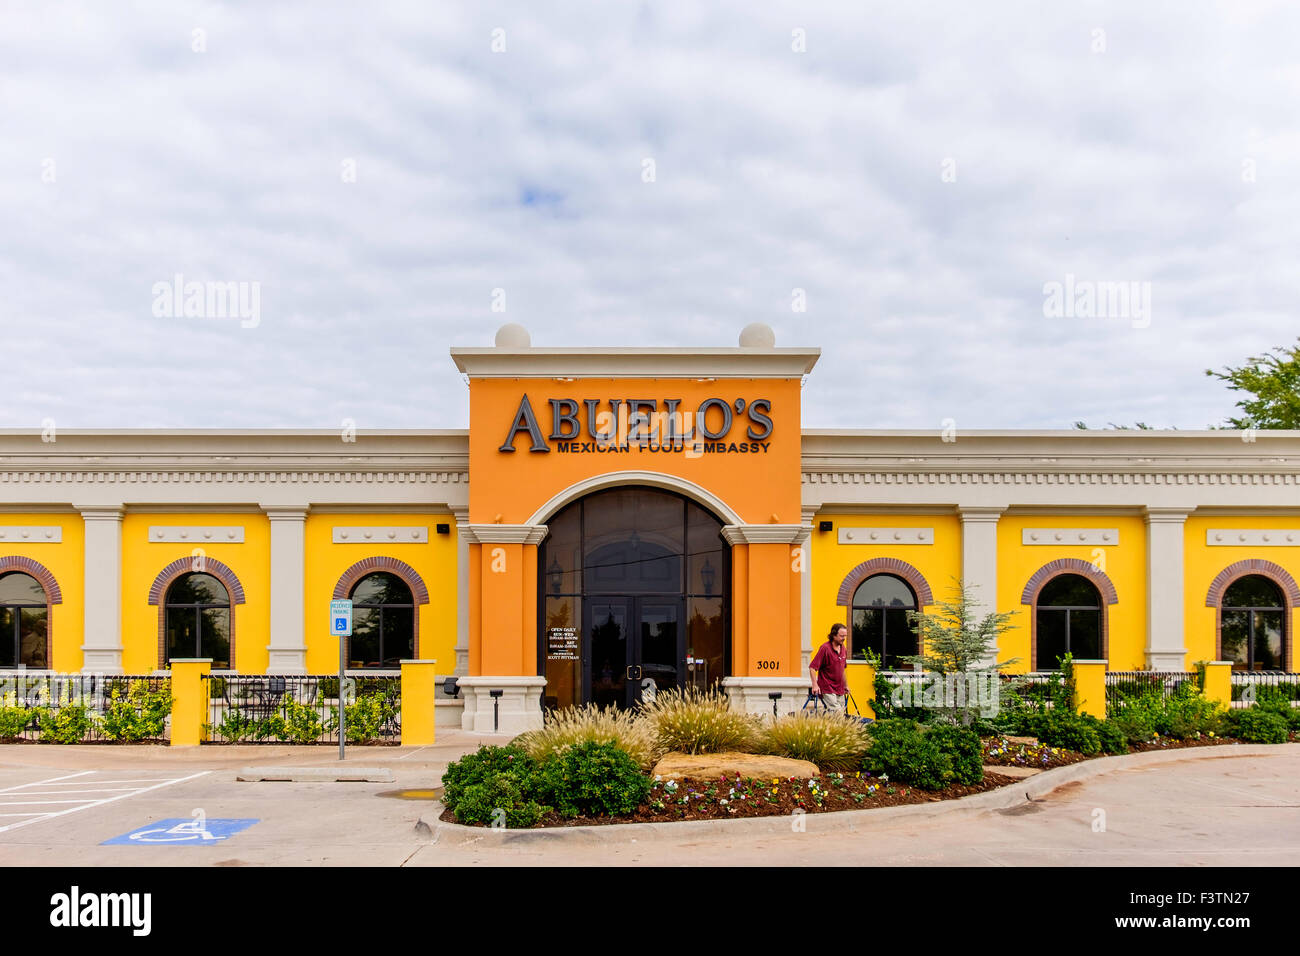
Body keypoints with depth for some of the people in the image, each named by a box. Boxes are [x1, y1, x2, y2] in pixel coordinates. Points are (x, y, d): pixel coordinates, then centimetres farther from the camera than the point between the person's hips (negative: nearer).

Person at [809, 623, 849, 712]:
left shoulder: (843, 649, 10)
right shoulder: (825, 648, -13)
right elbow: (812, 667, -15)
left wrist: (845, 685, 27)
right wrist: (815, 685, -23)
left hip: (840, 690, 8)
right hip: (827, 690, -8)